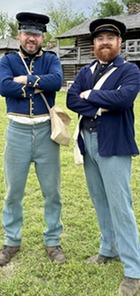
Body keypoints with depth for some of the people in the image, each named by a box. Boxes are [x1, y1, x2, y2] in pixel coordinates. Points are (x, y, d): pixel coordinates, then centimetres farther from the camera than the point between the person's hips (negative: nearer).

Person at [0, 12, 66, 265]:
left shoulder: (51, 60, 5)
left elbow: (57, 81, -17)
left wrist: (26, 79, -14)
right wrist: (39, 86, -14)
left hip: (46, 131, 0)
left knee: (52, 191, 8)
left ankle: (53, 241, 26)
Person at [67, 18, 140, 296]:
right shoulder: (85, 72, 12)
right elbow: (71, 100, -2)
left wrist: (90, 95, -11)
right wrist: (102, 106, -14)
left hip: (114, 144, -6)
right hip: (88, 142, 6)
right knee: (99, 201, 16)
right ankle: (109, 249, 34)